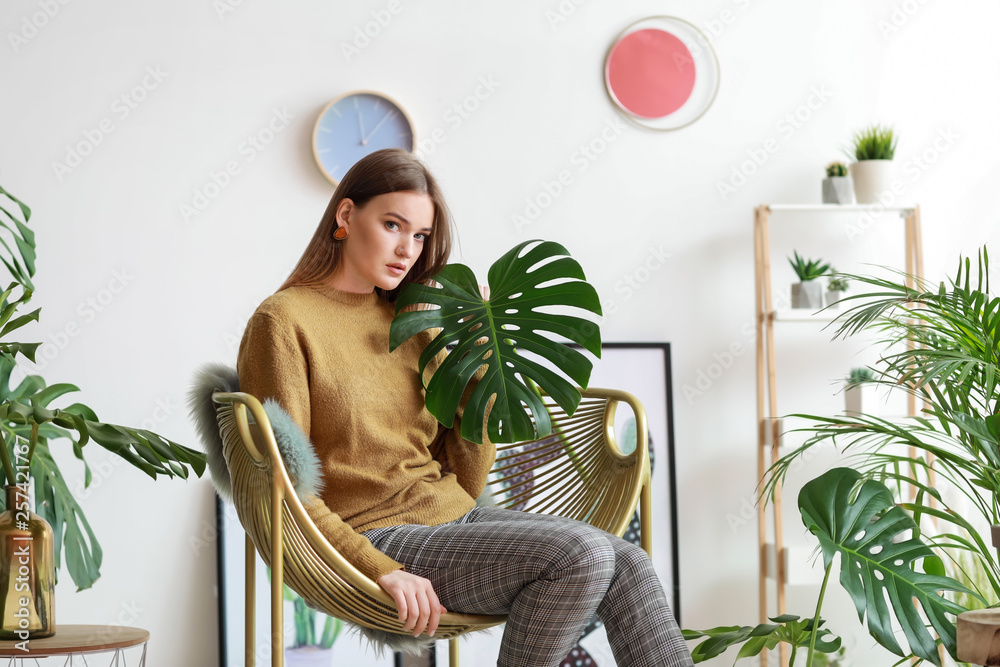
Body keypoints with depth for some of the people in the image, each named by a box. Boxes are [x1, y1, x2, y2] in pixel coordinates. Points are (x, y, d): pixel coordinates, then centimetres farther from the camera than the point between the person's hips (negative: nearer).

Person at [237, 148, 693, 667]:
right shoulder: (283, 321, -4)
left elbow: (467, 482, 14)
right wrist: (380, 570, -21)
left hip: (456, 515, 7)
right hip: (376, 536, -7)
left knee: (628, 565, -16)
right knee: (581, 554, -25)